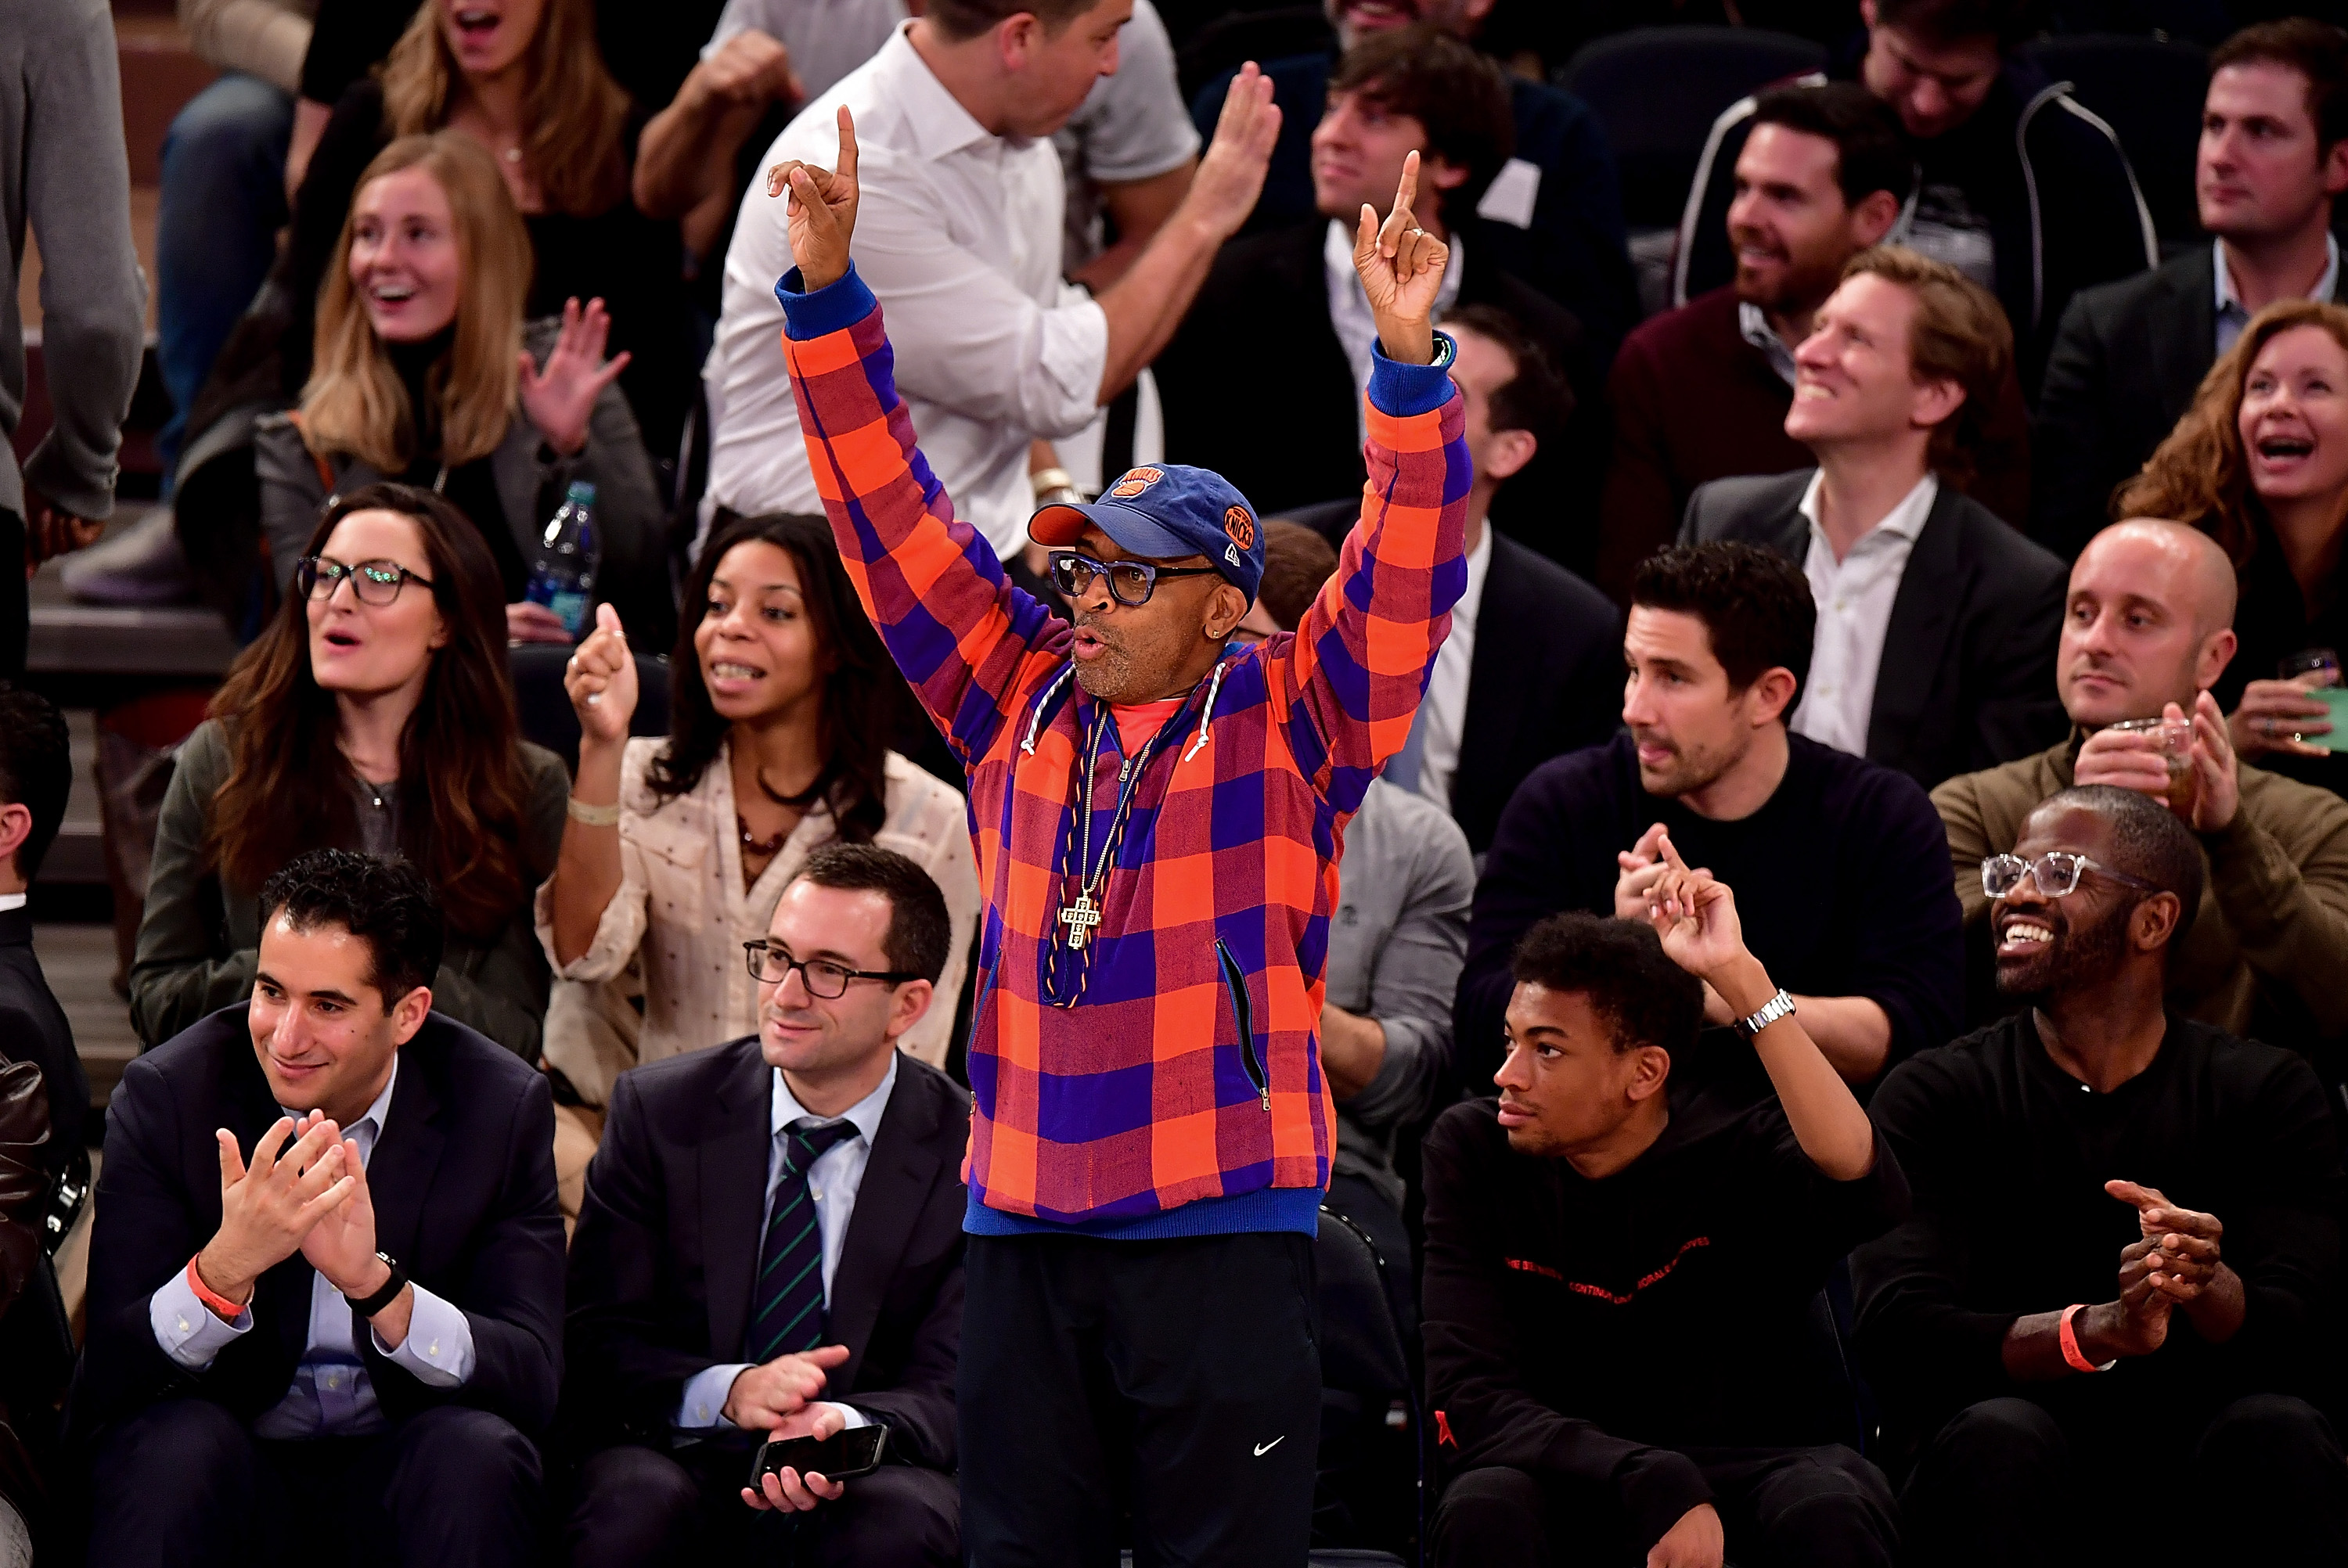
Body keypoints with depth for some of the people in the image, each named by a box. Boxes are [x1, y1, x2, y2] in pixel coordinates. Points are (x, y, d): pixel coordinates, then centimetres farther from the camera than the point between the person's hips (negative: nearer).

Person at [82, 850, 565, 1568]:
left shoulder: (502, 1107, -7)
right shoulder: (166, 1097, -10)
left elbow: (533, 1380, -14)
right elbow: (111, 1373, -14)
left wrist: (377, 1284, -32)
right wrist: (227, 1264, -34)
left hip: (402, 1457, 1)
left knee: (480, 1451, -31)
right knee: (176, 1443, -33)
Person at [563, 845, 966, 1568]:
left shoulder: (968, 1153, -2)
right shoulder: (658, 1110, 2)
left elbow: (946, 1390, -7)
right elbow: (593, 1344, -2)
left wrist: (846, 1427, -31)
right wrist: (725, 1392, -22)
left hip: (862, 1481, 0)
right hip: (683, 1459, 0)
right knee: (635, 1506, -35)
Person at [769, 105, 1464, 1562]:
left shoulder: (1288, 720, 1)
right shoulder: (1019, 698, 11)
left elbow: (1407, 578, -11)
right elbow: (893, 513, 11)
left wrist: (1411, 363, -25)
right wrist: (827, 292, 3)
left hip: (1224, 1226, -4)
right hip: (1025, 1223, 4)